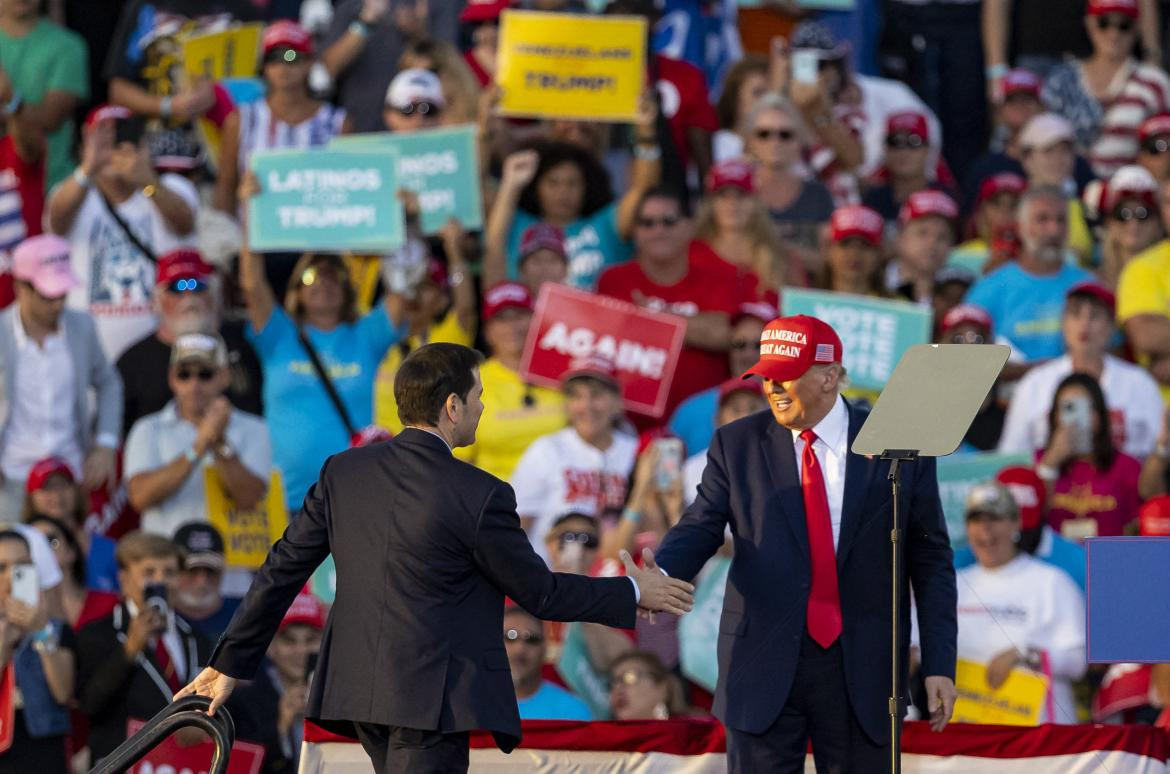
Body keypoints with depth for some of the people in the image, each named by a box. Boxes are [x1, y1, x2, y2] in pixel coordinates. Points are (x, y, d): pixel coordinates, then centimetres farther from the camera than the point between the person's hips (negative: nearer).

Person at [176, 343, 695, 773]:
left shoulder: (343, 473, 3)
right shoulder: (478, 496, -14)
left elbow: (282, 570, 7)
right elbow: (540, 593, -4)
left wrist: (232, 661, 15)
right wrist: (633, 595, 10)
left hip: (359, 689, 7)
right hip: (431, 697, -7)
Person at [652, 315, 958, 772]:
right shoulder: (737, 445, 6)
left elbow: (930, 561, 4)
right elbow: (700, 527, 0)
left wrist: (939, 666, 0)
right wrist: (659, 574, -23)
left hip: (862, 669, -1)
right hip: (764, 665, 1)